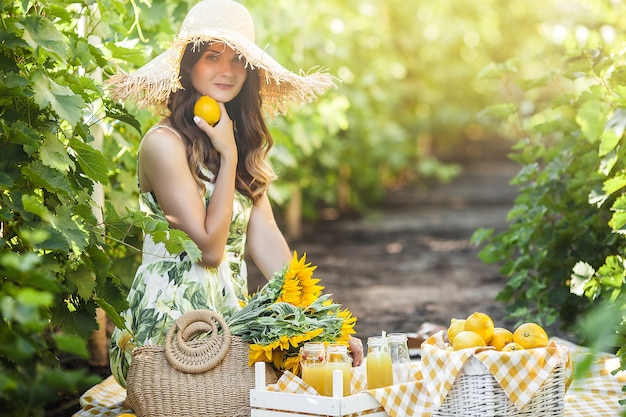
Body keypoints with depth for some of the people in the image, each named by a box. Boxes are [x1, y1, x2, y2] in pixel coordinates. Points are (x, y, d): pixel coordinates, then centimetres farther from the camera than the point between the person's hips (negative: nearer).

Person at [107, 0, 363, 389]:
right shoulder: (165, 142, -11)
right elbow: (209, 247, -14)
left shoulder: (243, 141, 12)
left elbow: (265, 238, 4)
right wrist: (228, 155, -12)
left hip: (229, 321, 7)